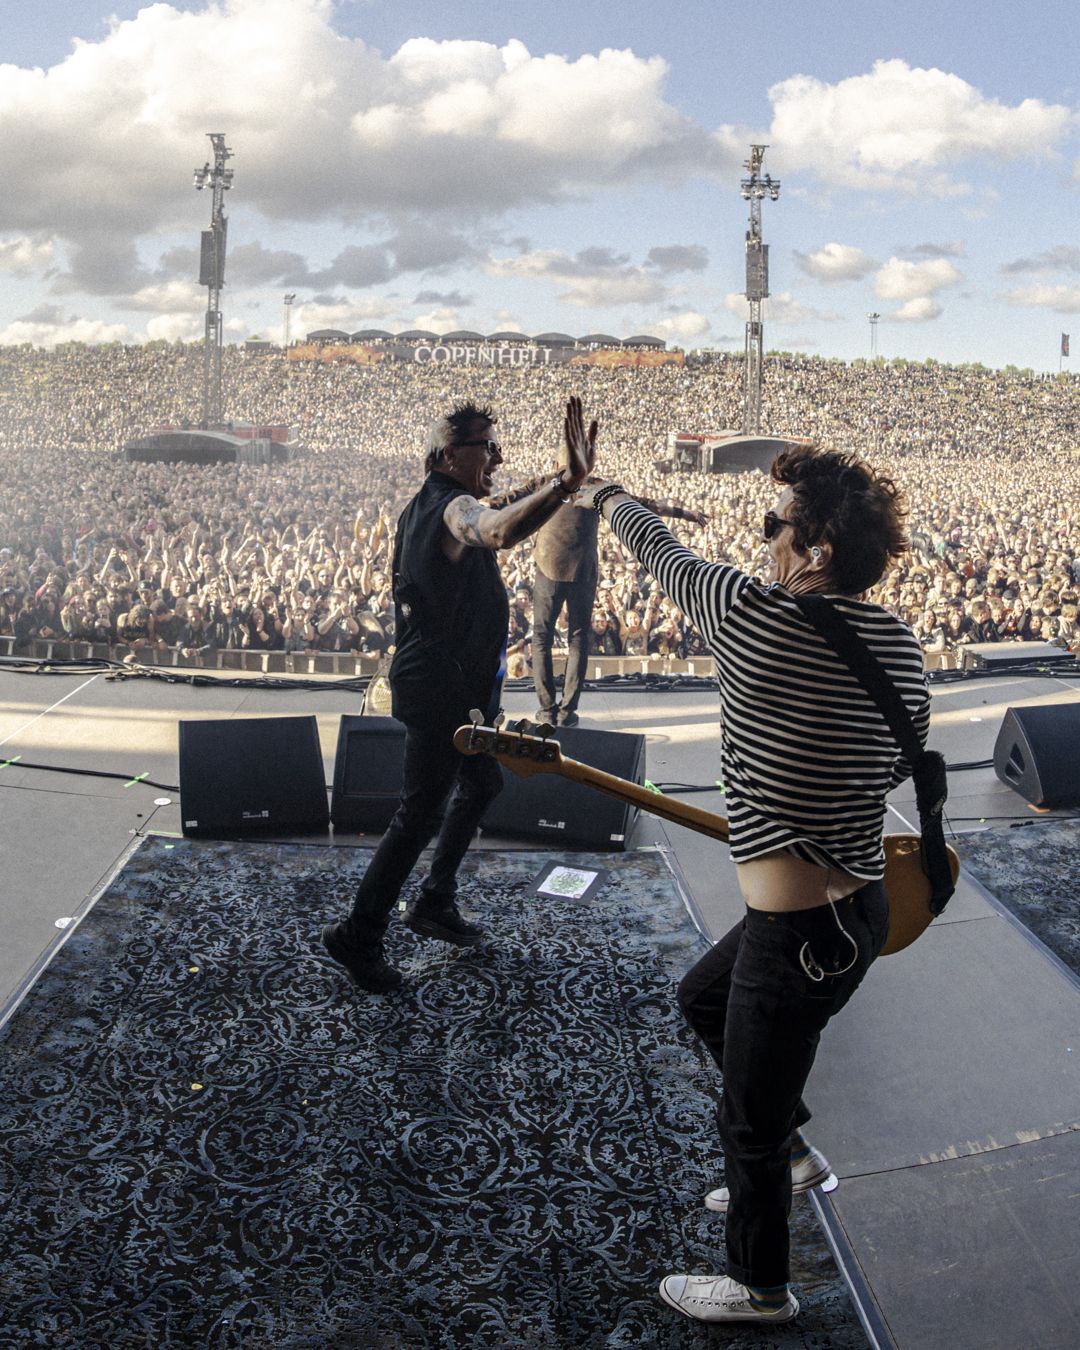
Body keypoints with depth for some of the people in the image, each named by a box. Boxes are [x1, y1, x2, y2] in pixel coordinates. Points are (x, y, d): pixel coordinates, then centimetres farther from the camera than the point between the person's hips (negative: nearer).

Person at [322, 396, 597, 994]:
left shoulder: (421, 507, 11)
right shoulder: (453, 507, -23)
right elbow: (498, 531, -49)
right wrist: (567, 483, -64)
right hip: (442, 691, -11)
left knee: (482, 782, 24)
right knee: (421, 814, 0)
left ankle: (435, 902, 35)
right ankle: (358, 936, 13)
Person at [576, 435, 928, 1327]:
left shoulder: (757, 619, -24)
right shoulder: (900, 645, -3)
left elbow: (665, 554, -6)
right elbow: (904, 761, 12)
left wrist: (608, 499, 14)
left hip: (802, 936, -8)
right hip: (859, 905, 9)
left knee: (748, 1123, 14)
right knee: (704, 997, 32)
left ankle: (760, 1288, 38)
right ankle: (791, 1154, 45)